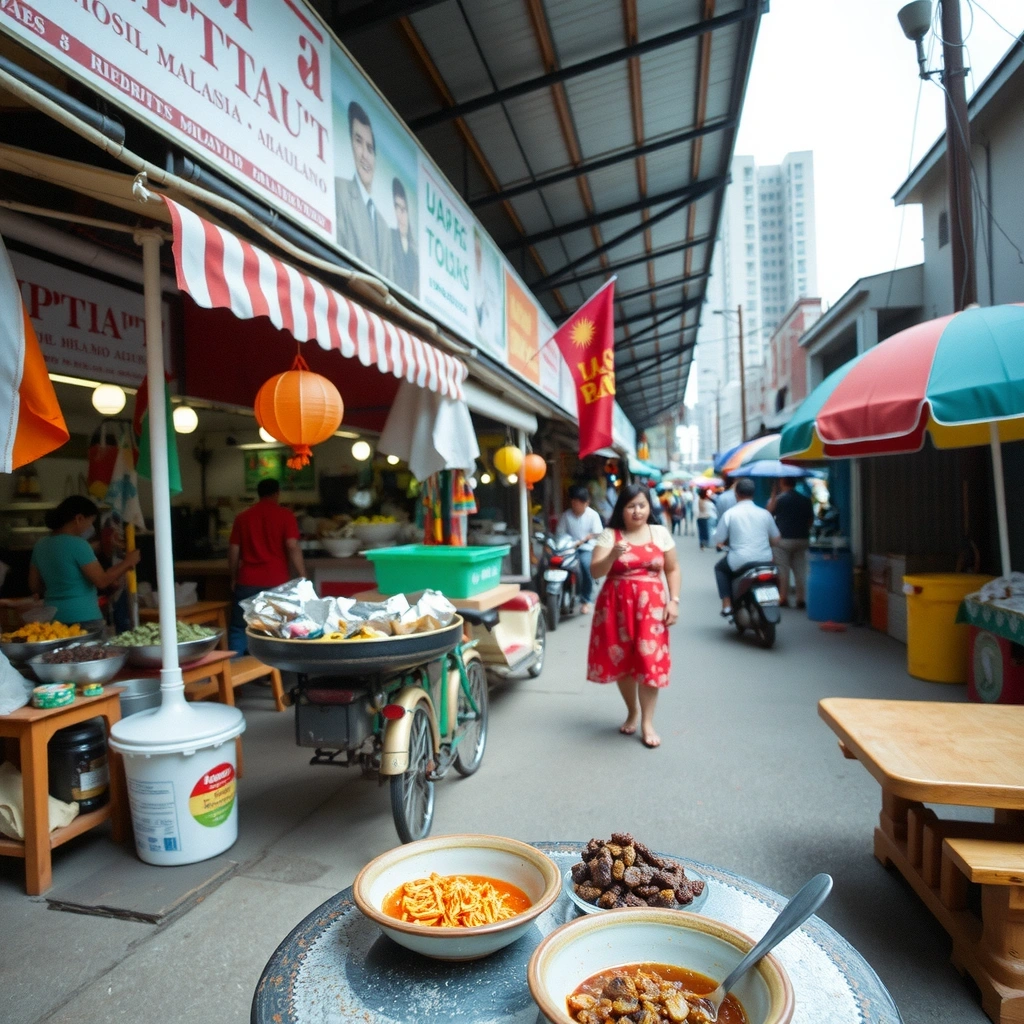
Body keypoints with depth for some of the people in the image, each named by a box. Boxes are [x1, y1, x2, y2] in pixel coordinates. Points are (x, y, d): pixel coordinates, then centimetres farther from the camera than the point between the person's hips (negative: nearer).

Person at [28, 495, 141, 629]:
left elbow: (34, 586, 16)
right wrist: (127, 563, -3)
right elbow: (102, 581, -13)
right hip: (82, 618, -7)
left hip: (54, 618, 7)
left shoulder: (40, 545, 9)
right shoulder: (78, 544, -13)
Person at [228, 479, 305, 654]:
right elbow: (293, 547, -9)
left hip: (248, 582, 2)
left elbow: (233, 550, 10)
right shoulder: (285, 515, -1)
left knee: (239, 629, 11)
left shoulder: (242, 517, 9)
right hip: (277, 582, -2)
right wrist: (303, 578, -7)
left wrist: (234, 578, 19)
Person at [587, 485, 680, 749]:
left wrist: (673, 600, -2)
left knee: (650, 661, -5)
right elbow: (595, 572, -7)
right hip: (617, 605, 0)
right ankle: (632, 712, 31)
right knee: (621, 660, 9)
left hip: (650, 605, 0)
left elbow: (672, 569, 9)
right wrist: (613, 555, -25)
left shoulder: (660, 533, 4)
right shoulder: (609, 535, -1)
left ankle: (647, 722, 9)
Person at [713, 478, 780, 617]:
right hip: (765, 561, 4)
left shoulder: (730, 513, -5)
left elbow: (719, 541, -2)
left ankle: (727, 605, 14)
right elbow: (775, 539, 12)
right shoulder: (764, 513, 4)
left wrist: (723, 544, 21)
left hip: (740, 562, -3)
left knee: (720, 567, 26)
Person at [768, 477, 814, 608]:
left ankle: (783, 598, 6)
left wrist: (773, 494, 1)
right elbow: (811, 520, 8)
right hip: (802, 539, 4)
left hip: (783, 539, -4)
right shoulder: (805, 499, 4)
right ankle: (801, 599, 9)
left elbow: (769, 512, 1)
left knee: (783, 570, 4)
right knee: (800, 570, 8)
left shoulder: (778, 498, -10)